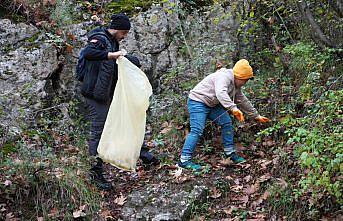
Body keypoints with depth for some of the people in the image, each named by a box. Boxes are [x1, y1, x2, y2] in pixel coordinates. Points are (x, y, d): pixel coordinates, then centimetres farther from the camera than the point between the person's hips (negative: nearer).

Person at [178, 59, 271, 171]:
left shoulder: (235, 86, 9)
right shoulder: (224, 76, -22)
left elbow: (243, 102, 18)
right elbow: (220, 93, -41)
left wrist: (257, 116, 21)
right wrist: (233, 108, -50)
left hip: (212, 104, 10)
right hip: (198, 102, -10)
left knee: (227, 123, 2)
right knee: (197, 130, -18)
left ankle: (230, 153, 11)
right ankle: (184, 160, -18)